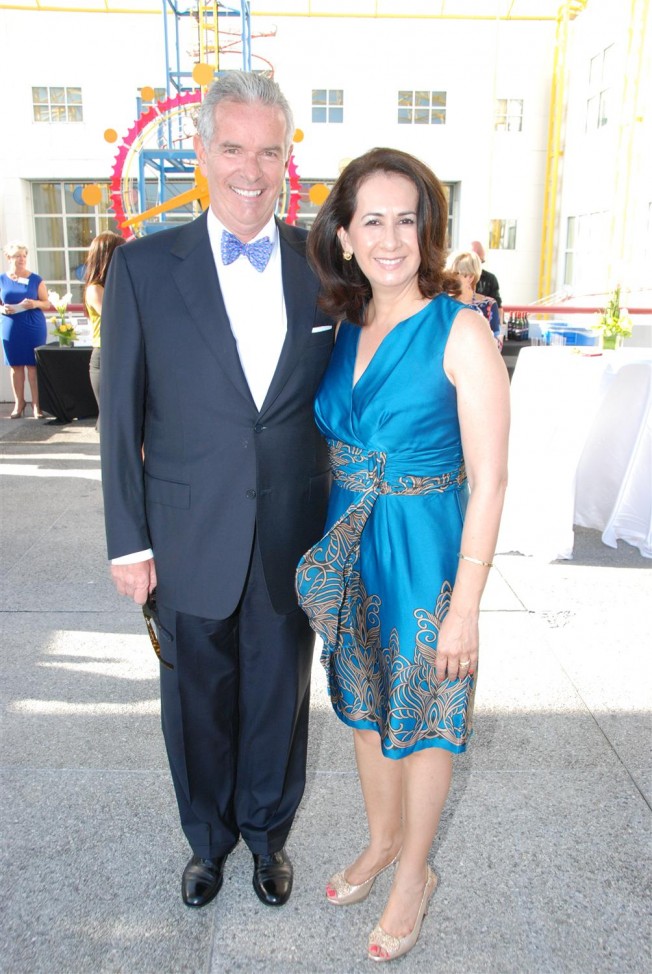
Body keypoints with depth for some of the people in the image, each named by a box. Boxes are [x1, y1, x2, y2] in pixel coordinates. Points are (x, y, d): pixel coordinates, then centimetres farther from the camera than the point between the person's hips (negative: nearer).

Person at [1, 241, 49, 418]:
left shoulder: (36, 280, 1)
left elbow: (47, 304, 3)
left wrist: (35, 304, -17)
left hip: (34, 327, -2)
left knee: (33, 366, -2)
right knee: (16, 366, 5)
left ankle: (36, 404, 4)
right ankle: (19, 403, 13)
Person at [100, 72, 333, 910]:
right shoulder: (144, 267, -5)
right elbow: (121, 416, -3)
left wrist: (341, 523, 1)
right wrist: (128, 542, -3)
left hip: (295, 543, 1)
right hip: (190, 543, -1)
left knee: (280, 696, 18)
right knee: (198, 700, 17)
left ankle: (267, 829, 45)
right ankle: (208, 836, 45)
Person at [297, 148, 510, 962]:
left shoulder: (459, 331, -15)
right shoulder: (344, 328, 2)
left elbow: (489, 480, -16)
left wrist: (465, 607, -16)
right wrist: (330, 546, 7)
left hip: (425, 555, -5)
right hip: (350, 552, 6)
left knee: (421, 719, 14)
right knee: (366, 706, 22)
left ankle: (414, 872, 39)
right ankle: (382, 840, 48)